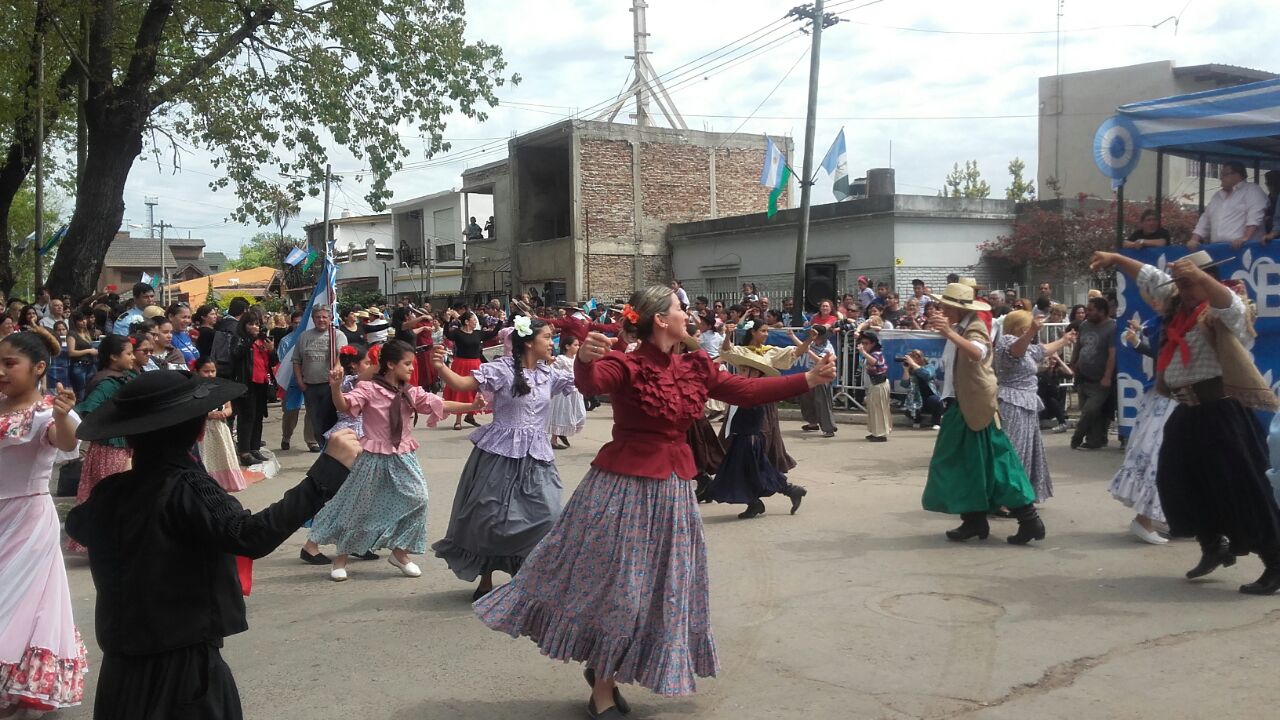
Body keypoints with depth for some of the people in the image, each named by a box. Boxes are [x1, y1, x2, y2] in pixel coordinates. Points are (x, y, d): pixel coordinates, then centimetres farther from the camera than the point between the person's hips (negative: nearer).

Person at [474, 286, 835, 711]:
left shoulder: (695, 368, 5)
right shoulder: (626, 365, -15)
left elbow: (747, 391, 7)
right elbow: (590, 383, -34)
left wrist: (809, 379, 4)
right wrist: (585, 359, -57)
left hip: (671, 488, 7)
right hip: (623, 485, -7)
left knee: (662, 584, 14)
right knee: (614, 582, 1)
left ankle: (604, 671, 32)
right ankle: (603, 693, 19)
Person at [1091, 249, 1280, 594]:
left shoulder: (1219, 313, -12)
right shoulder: (1177, 303, 12)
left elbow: (1230, 304, -35)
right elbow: (1149, 276, 21)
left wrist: (1197, 274, -50)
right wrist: (1114, 259, 14)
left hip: (1222, 413, -9)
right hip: (1188, 414, 9)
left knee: (1242, 489, -7)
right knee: (1180, 483, 15)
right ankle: (1213, 547, 32)